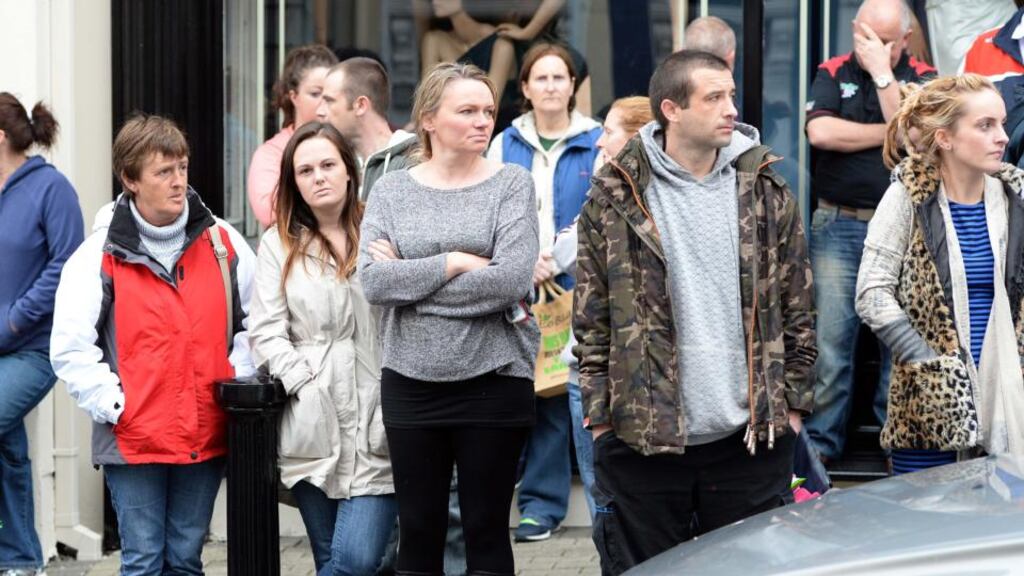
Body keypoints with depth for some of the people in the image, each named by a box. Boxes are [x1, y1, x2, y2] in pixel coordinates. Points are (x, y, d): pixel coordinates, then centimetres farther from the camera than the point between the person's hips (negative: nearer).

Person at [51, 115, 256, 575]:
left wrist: (237, 388, 2)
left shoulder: (222, 244, 4)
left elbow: (254, 324, 13)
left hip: (207, 435, 3)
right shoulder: (99, 257, -5)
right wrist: (115, 406, -9)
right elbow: (70, 349, -4)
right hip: (133, 441, -3)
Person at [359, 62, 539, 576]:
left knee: (487, 532, 6)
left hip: (493, 379, -2)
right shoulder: (391, 190, 5)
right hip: (411, 381, 2)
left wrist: (411, 280, -10)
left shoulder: (511, 184, -1)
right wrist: (455, 263, -13)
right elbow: (373, 281, -8)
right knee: (418, 532, 9)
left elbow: (513, 280, -14)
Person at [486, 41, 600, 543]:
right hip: (516, 289, 2)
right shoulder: (505, 145, 10)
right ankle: (542, 499, 5)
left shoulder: (597, 143, 4)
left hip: (576, 286, -2)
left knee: (559, 390, -2)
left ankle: (541, 499, 7)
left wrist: (558, 261, -10)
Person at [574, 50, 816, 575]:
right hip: (640, 440, -2)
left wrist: (794, 401, 4)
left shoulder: (766, 193, 6)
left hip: (751, 438, 2)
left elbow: (797, 309, 9)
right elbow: (592, 319, 1)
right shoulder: (615, 199, -1)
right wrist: (600, 413, -3)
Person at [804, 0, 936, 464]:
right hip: (838, 228, 0)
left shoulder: (921, 78, 6)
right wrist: (888, 133, -7)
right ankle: (821, 440, 7)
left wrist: (882, 73, -11)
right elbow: (820, 132, -10)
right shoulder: (833, 74, 7)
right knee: (830, 338, -1)